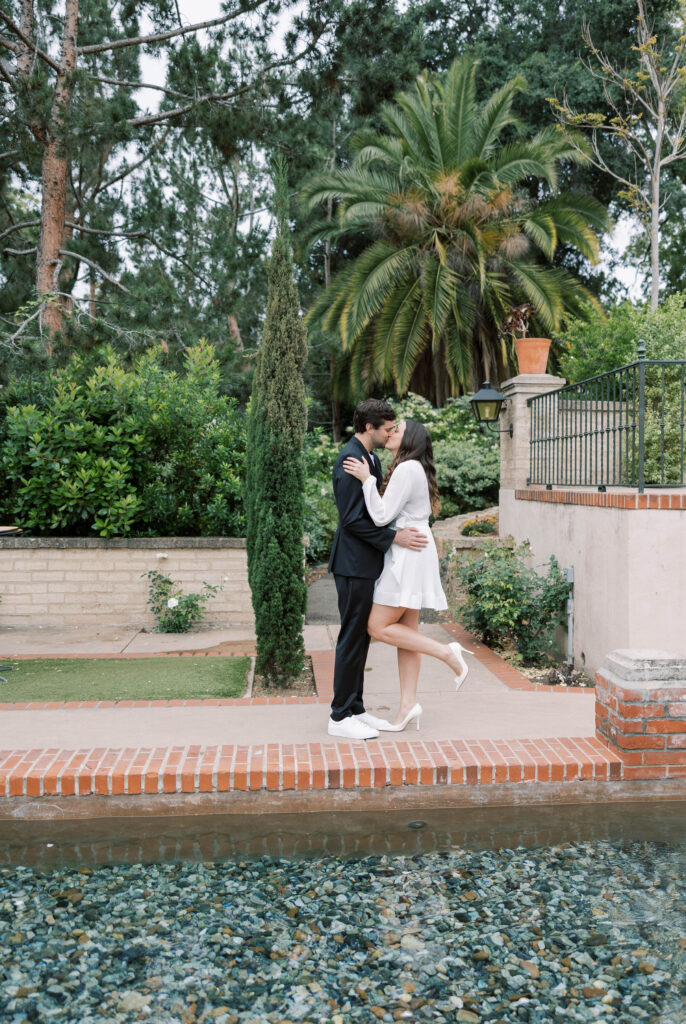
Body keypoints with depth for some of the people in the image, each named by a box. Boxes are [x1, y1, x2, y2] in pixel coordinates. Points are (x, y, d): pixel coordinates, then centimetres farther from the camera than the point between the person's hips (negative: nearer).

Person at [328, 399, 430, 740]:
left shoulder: (369, 458, 15)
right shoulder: (350, 460, -17)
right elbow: (352, 519, -21)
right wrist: (394, 537, -21)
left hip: (366, 564, 10)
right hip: (354, 564, -10)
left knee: (361, 637, 13)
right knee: (352, 638, -4)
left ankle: (355, 709, 22)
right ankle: (340, 717, 5)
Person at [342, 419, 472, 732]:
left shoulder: (407, 468, -14)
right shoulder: (413, 469, 18)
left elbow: (382, 515, -18)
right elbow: (390, 513, 17)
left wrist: (366, 479, -15)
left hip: (409, 555, -10)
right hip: (406, 556, 10)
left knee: (379, 626, -8)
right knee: (406, 630, 8)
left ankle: (447, 653, -5)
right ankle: (408, 706, 9)